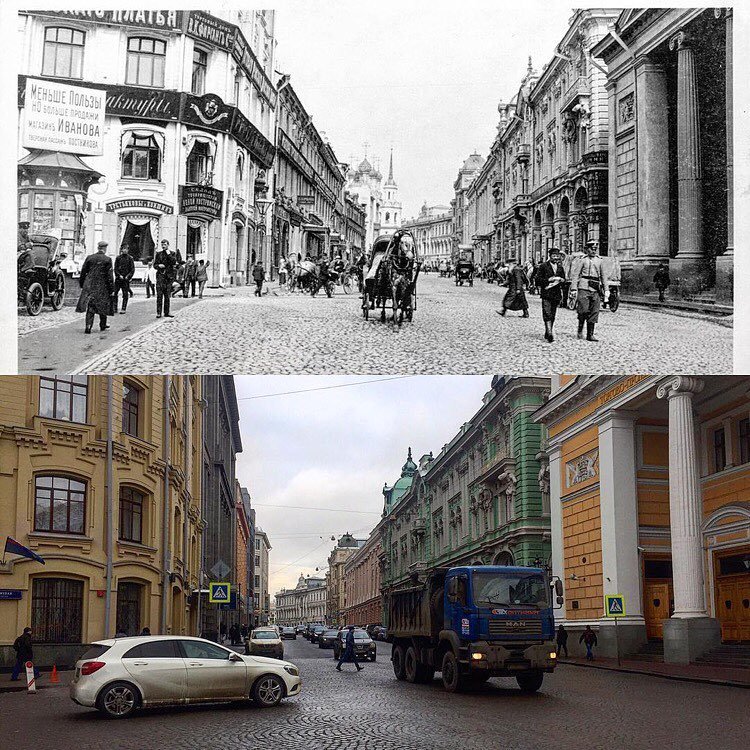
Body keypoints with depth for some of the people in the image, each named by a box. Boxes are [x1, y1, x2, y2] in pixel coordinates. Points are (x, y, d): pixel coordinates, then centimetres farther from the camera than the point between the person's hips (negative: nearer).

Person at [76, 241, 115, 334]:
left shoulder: (89, 258, 2)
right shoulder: (107, 260, -7)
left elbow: (83, 272, 7)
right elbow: (110, 276, -8)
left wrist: (82, 285, 17)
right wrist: (112, 290, -4)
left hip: (89, 285, 2)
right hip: (102, 286, -2)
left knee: (90, 306, 1)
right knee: (103, 305, 15)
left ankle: (88, 326, -13)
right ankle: (102, 325, 26)